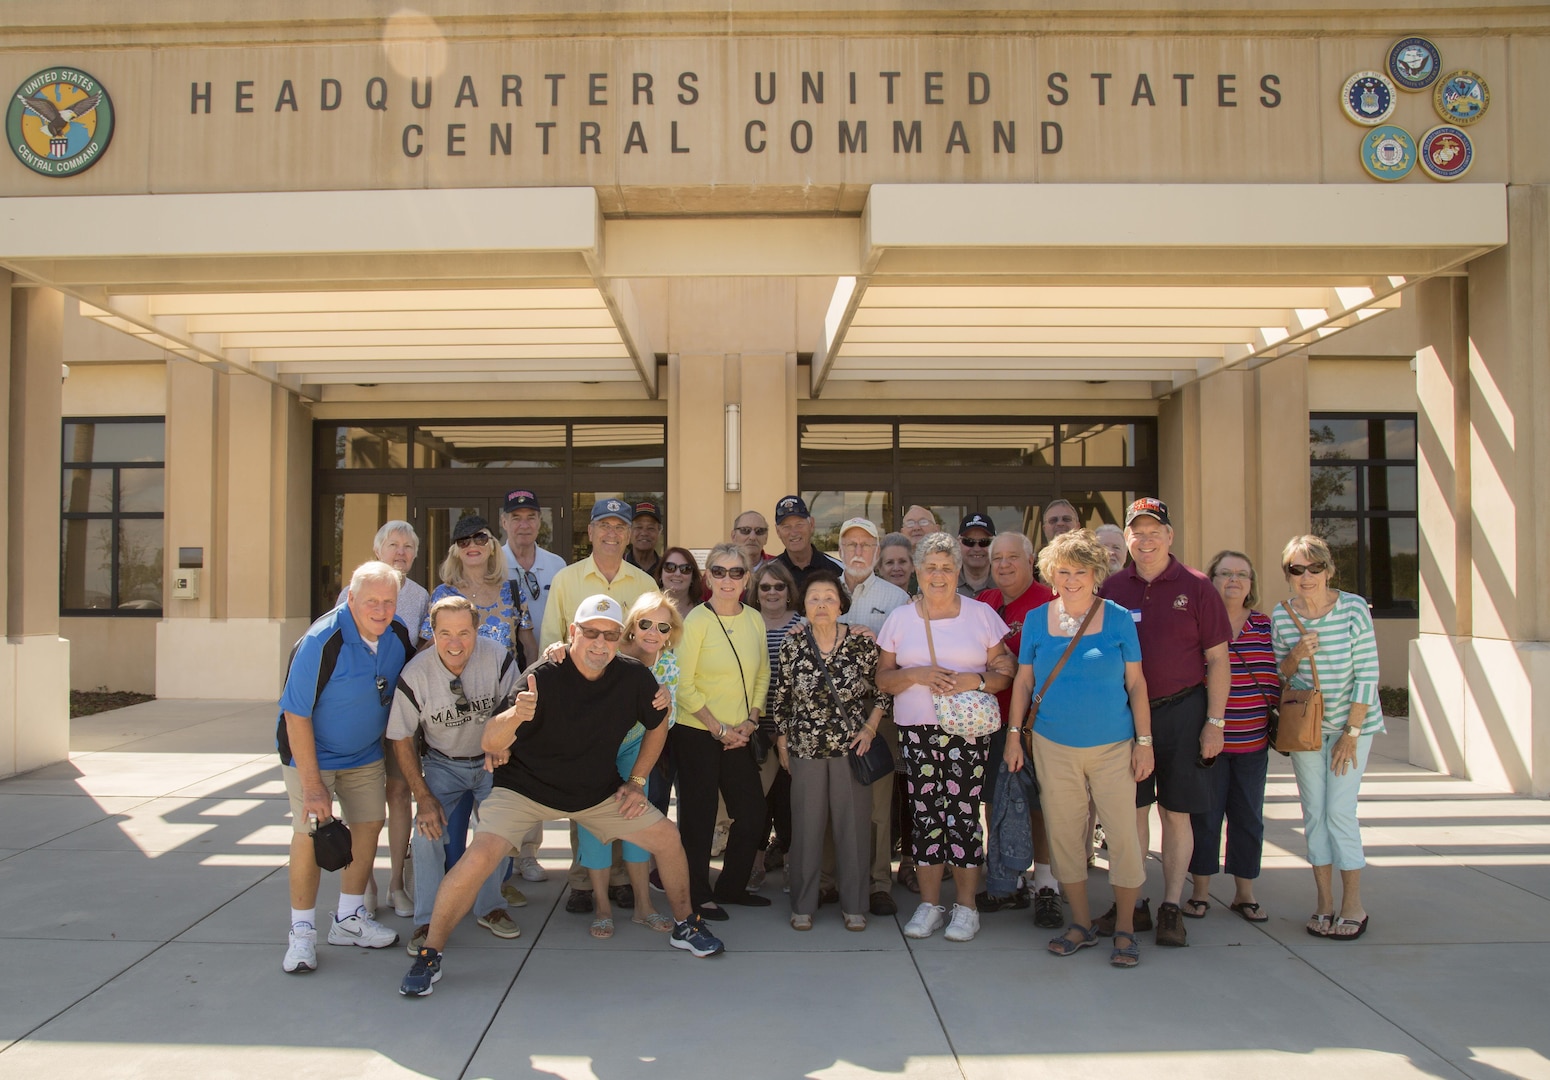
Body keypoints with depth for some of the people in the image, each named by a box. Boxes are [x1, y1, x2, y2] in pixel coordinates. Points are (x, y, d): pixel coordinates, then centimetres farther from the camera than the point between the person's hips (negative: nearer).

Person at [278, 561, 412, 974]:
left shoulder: (398, 636, -10)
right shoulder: (320, 642, -28)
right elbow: (296, 715, -24)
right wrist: (312, 784, -24)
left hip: (365, 753, 6)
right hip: (311, 752, -6)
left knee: (369, 824, 6)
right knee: (311, 833, -8)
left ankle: (349, 919, 22)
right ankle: (302, 932, 6)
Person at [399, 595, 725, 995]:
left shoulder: (634, 677, -13)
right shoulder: (544, 677, -25)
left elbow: (658, 725, 8)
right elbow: (490, 743, -32)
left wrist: (635, 781, 3)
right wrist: (515, 715, -53)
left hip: (598, 792, 4)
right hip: (526, 788, -4)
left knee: (667, 838, 1)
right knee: (480, 858, -24)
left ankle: (684, 926, 27)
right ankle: (429, 954, -4)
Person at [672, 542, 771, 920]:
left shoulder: (754, 620, 5)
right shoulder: (696, 620, -11)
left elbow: (762, 676, 12)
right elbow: (684, 686, -12)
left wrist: (749, 721, -1)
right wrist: (720, 729, -12)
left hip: (738, 736, 6)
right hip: (696, 733, -5)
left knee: (753, 816, 9)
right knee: (699, 817, 3)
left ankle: (731, 886, 28)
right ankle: (697, 895, 20)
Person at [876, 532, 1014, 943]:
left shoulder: (981, 614, 6)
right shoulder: (900, 619, 9)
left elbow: (1005, 671, 6)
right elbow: (883, 678, 8)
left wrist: (976, 680, -14)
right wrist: (916, 674, -10)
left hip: (967, 730, -1)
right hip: (916, 730, 2)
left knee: (963, 813, -5)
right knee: (924, 814, 1)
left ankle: (966, 906, 8)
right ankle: (929, 904, 14)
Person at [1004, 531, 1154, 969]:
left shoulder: (1118, 618, -2)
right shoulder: (1037, 620, 3)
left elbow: (1136, 682, 1)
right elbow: (1023, 680, 9)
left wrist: (1144, 740, -2)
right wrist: (1014, 733, 4)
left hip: (1113, 746, -2)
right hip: (1054, 746, 2)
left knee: (1123, 833, 0)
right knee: (1064, 833, 8)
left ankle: (1125, 928, 16)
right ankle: (1082, 923, 24)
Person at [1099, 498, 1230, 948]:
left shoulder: (1196, 587, -2)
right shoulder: (1113, 588, 5)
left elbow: (1218, 660, -1)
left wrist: (1215, 722, -6)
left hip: (1181, 711, -2)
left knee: (1176, 812, 5)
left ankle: (1171, 908, 13)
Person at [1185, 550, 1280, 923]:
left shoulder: (1266, 626, 8)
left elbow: (1277, 676, 15)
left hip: (1252, 740, 4)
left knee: (1249, 817, 11)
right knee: (1205, 815, 5)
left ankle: (1245, 892, 24)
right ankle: (1200, 891, 18)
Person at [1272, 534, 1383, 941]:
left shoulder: (1353, 608, -13)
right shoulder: (1280, 616, -3)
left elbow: (1367, 674, -11)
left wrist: (1351, 732, -12)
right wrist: (1295, 655, -16)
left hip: (1351, 724, -3)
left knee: (1339, 810, -7)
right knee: (1313, 812, 5)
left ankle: (1353, 906, 7)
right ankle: (1325, 903, 16)